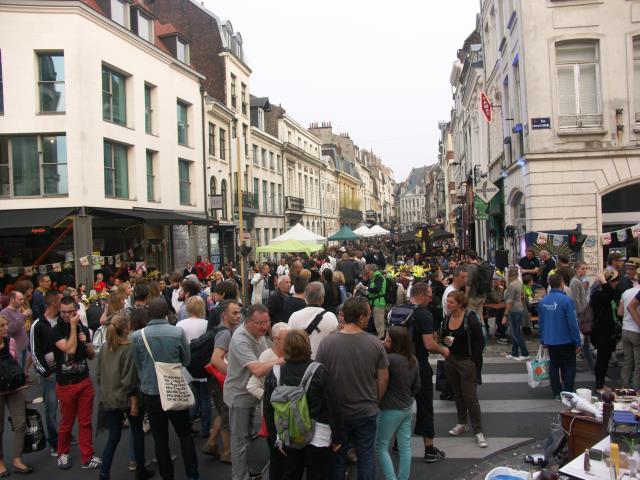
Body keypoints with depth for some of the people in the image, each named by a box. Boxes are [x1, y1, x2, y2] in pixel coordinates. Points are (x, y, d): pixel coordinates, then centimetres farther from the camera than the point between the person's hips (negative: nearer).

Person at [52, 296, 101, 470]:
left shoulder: (84, 329, 4)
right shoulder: (55, 331, -10)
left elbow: (92, 356, 10)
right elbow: (70, 349, -25)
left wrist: (86, 343, -9)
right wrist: (73, 326, -20)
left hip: (85, 381, 3)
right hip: (66, 384, -3)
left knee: (85, 422, 6)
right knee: (67, 422, 10)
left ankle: (88, 457, 13)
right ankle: (63, 453, 32)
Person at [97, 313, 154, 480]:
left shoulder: (104, 348, -1)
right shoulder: (129, 349, -18)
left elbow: (98, 375, 7)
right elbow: (129, 379, -19)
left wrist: (104, 392, 19)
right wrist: (134, 402, -13)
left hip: (109, 399, 5)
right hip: (127, 399, -5)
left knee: (113, 436, 12)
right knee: (137, 432, 14)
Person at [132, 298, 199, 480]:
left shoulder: (138, 336, -11)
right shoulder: (178, 332, -13)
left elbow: (137, 364, 4)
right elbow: (186, 360, 0)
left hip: (150, 391, 1)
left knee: (160, 438, 13)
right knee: (185, 434, 15)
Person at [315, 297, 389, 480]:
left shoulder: (326, 343, -14)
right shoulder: (375, 343, -13)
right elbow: (384, 378, -5)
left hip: (336, 412, 0)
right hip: (367, 412, 0)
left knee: (337, 458, 17)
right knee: (367, 456, 17)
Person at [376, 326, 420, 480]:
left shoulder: (390, 359, -26)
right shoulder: (413, 360, 1)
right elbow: (417, 385, 11)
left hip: (390, 410, -8)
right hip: (407, 408, 8)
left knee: (380, 446, 5)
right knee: (405, 446, 13)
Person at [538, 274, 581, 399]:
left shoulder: (543, 301, 0)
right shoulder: (566, 300, -17)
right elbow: (572, 322, -16)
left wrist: (542, 339, 17)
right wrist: (577, 342, -10)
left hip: (550, 341, 5)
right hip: (566, 341, -5)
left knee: (554, 366, 13)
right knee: (569, 366, 9)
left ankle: (557, 392, 18)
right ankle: (568, 392, 8)